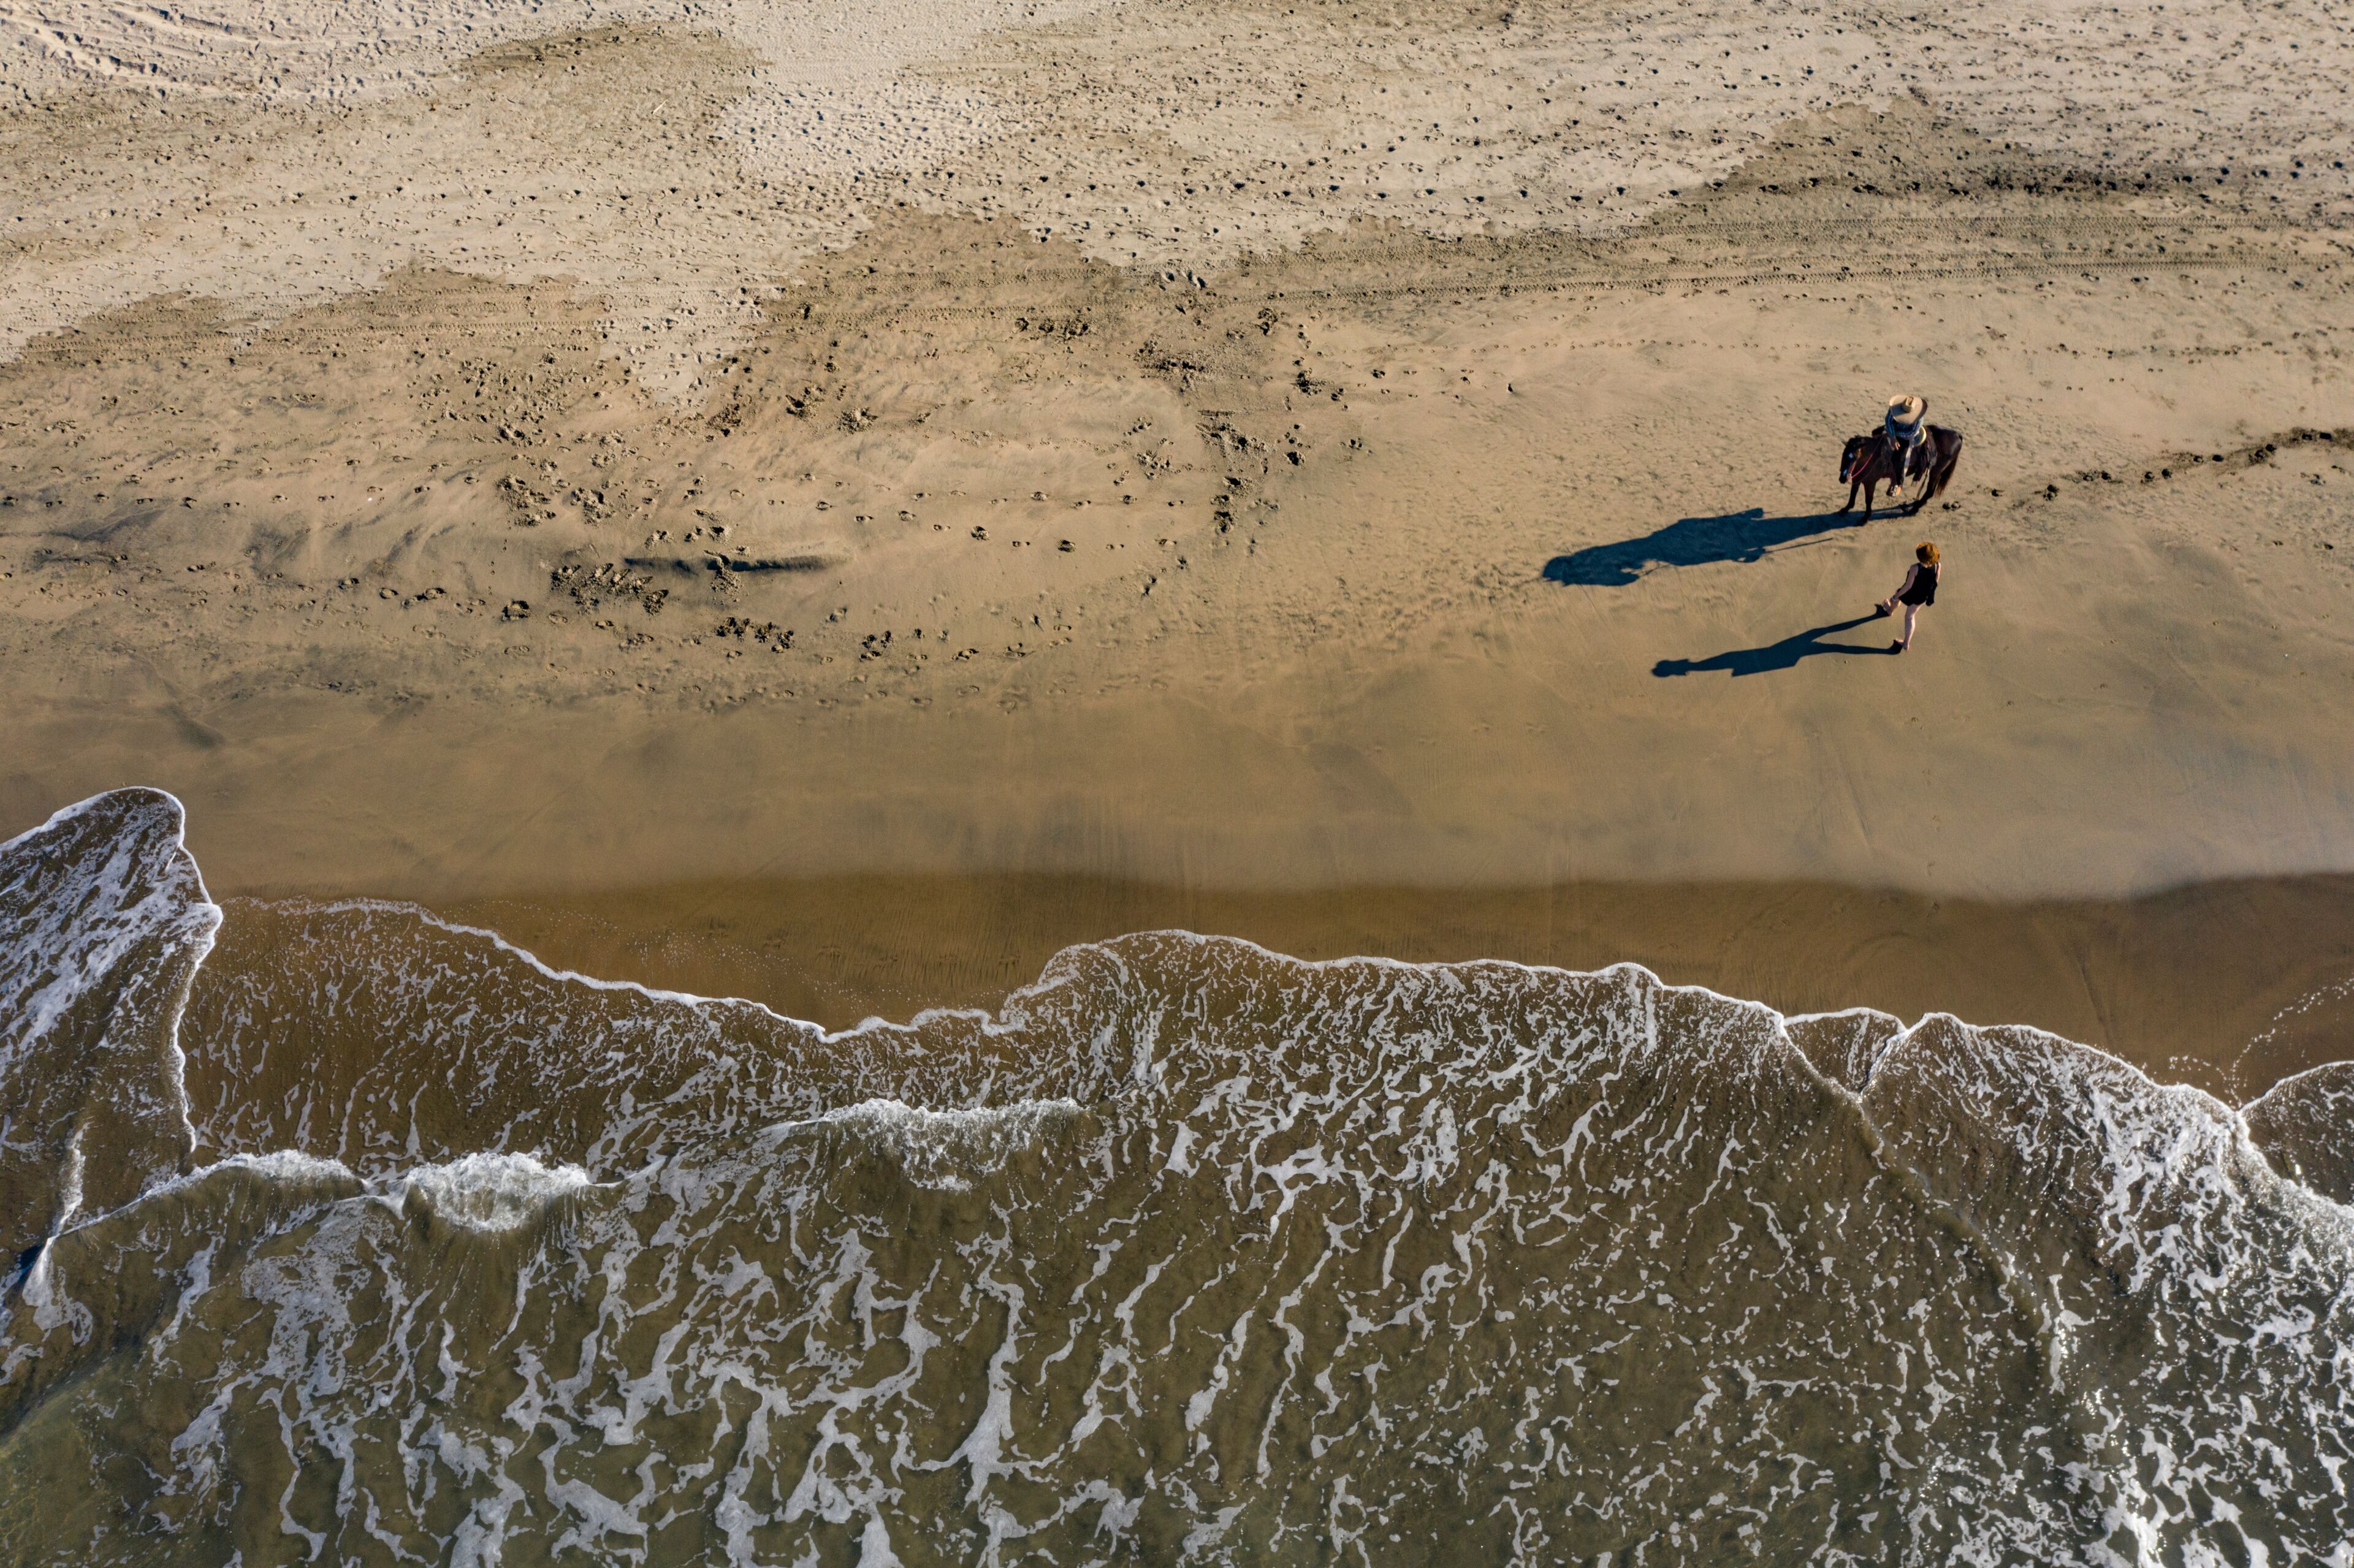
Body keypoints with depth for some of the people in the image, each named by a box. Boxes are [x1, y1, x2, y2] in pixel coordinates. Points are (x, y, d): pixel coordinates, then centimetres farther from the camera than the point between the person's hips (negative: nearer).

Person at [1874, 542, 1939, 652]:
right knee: (1910, 616, 26)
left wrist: (1896, 596, -13)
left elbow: (1908, 585, -28)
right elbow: (1935, 582, -5)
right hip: (1922, 596, 4)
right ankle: (1907, 643, 34)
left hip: (1909, 593, -4)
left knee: (1896, 597, 35)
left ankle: (1890, 610, 70)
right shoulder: (1937, 566, -23)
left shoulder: (1916, 568, -38)